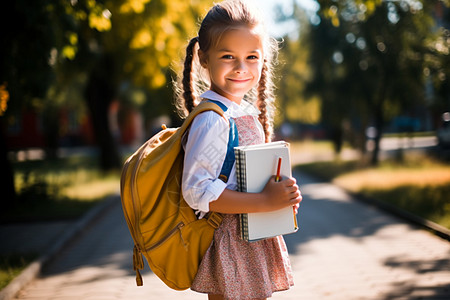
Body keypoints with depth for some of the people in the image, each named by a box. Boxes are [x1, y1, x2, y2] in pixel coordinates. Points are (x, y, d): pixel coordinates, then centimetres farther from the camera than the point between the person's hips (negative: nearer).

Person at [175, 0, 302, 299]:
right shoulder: (212, 120, -19)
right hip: (231, 248, -9)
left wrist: (282, 196, 1)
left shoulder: (248, 113, 7)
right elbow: (197, 191, -25)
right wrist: (265, 201, -24)